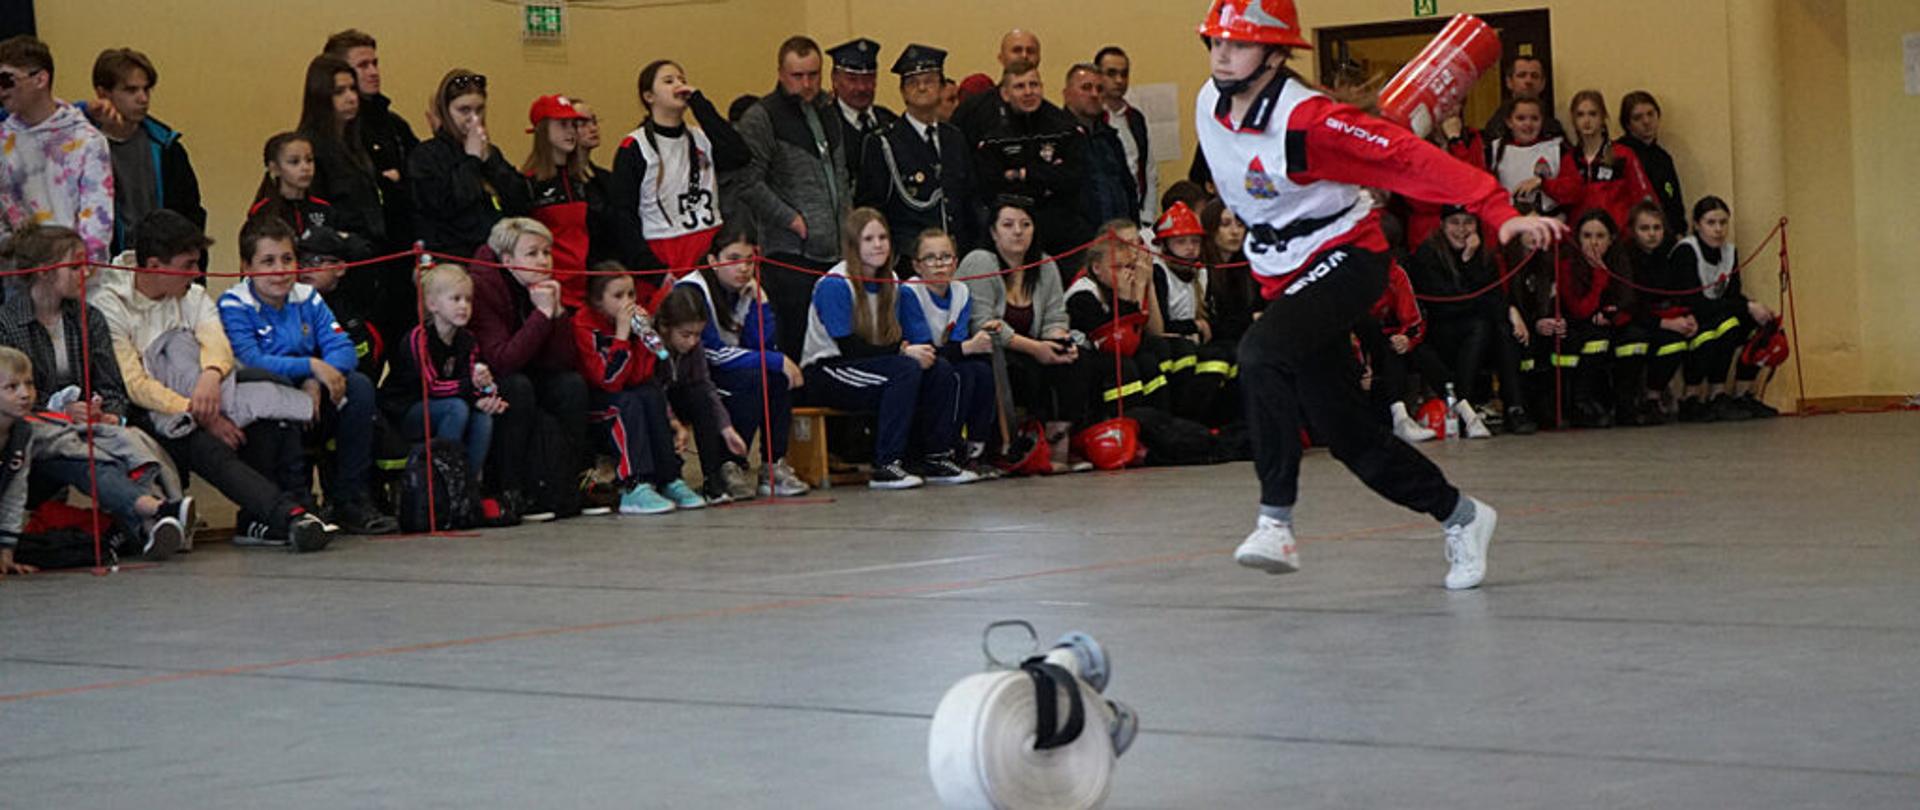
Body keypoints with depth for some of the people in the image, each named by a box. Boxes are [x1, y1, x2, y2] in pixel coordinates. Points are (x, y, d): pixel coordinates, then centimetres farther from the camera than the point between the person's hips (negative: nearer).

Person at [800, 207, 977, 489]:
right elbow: (848, 348, -19)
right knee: (906, 370, -31)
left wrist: (906, 348, -14)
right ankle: (886, 466, -31)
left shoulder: (890, 283, 10)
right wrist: (904, 352, -20)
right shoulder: (835, 284, -15)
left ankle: (936, 458, -9)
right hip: (825, 374, -7)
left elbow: (891, 340, 11)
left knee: (942, 371, -14)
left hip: (868, 364, 7)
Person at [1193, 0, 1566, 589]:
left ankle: (1275, 521, -28)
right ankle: (1460, 517, 27)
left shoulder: (1305, 119, -24)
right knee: (1347, 433, 8)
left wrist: (1498, 211, -36)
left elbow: (1409, 157, -29)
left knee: (1261, 352, -32)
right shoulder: (1208, 105, -2)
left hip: (1347, 258, -8)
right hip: (1285, 277, 8)